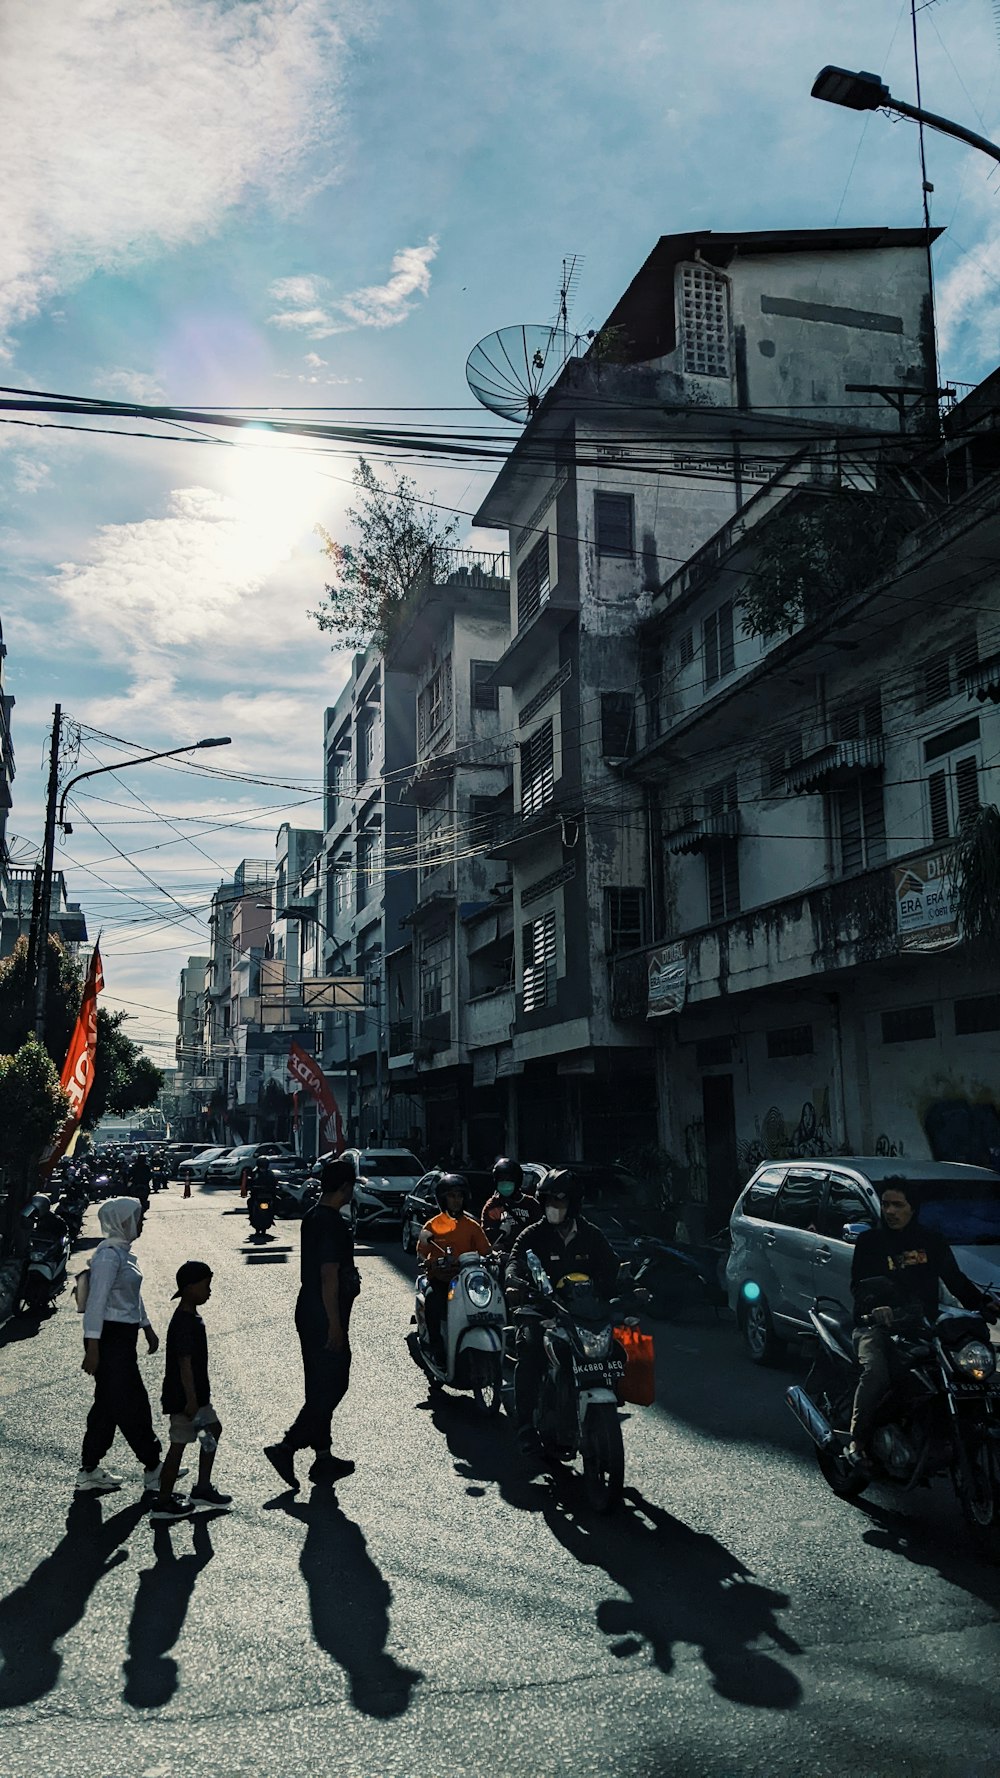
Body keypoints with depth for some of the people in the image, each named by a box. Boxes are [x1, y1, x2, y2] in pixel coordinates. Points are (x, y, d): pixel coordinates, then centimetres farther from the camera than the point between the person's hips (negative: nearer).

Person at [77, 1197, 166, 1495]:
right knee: (132, 1404, 0)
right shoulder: (108, 1255, -18)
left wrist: (147, 1327, 25)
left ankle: (89, 1471, 23)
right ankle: (153, 1470, 10)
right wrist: (92, 1347, -22)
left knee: (109, 1404, 15)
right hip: (110, 1337, -10)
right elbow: (96, 1302, -21)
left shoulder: (123, 1251, 11)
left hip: (123, 1337, 10)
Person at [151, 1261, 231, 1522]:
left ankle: (203, 1488, 26)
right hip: (183, 1397, -10)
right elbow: (185, 1363, -25)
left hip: (196, 1394, 10)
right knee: (179, 1444, 0)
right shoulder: (185, 1323, -23)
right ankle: (163, 1502, 13)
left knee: (213, 1429, 17)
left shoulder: (191, 1317, 9)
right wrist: (191, 1400, -24)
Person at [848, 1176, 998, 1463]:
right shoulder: (870, 1240, 6)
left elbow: (955, 1279, 20)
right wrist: (875, 1307, -25)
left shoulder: (932, 1241, 15)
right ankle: (857, 1440, -21)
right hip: (876, 1325, -3)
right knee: (876, 1373, -30)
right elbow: (858, 1285, -4)